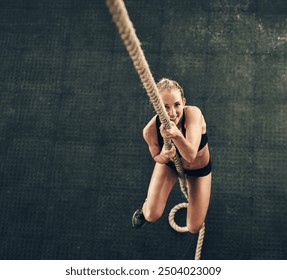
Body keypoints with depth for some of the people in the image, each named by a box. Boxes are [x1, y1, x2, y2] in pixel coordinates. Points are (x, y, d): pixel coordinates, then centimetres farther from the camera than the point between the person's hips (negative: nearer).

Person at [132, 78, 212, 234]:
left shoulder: (193, 113, -40)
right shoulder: (150, 130, -32)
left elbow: (190, 155, -49)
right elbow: (156, 157, -11)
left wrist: (176, 134, -68)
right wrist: (163, 156, -35)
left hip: (199, 168, 0)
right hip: (169, 163, 1)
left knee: (194, 228, 5)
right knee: (151, 216, -9)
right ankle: (145, 208, 30)